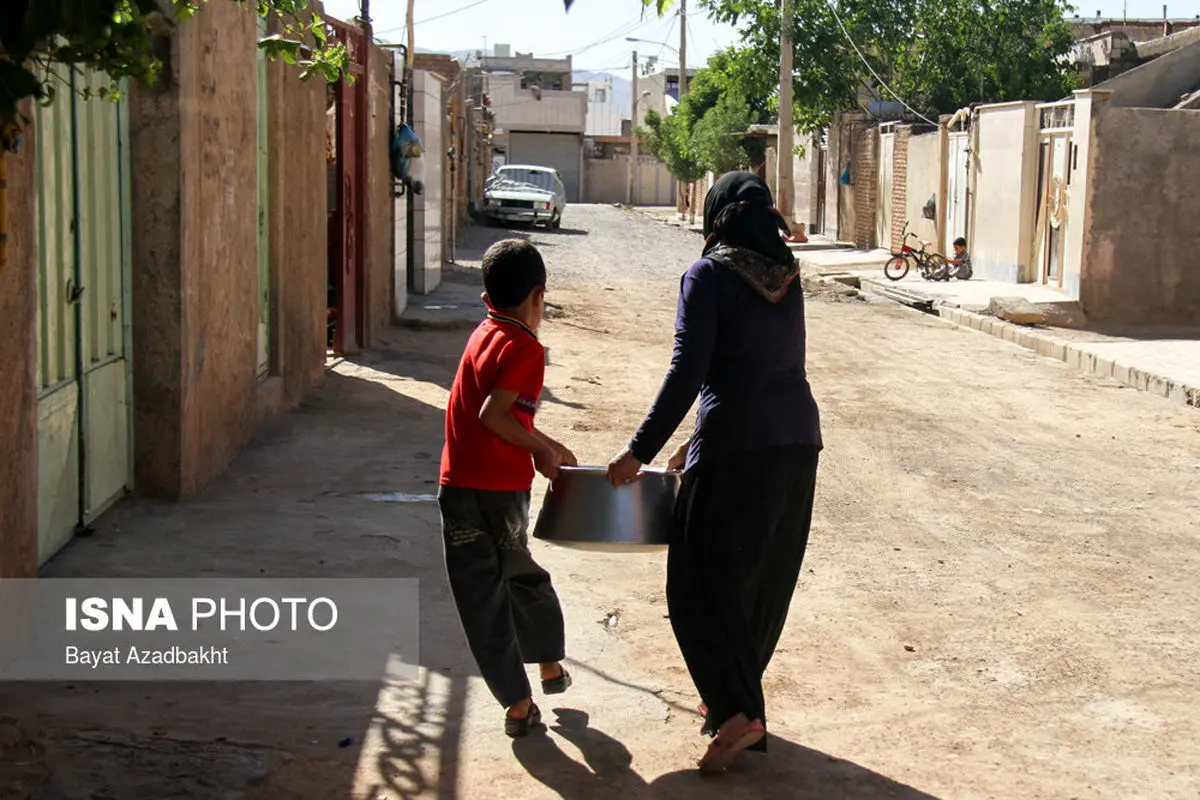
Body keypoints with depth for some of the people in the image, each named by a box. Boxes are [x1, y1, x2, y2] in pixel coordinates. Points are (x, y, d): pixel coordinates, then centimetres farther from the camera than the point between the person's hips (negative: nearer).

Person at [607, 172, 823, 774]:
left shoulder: (709, 275, -6)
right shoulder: (787, 277, 13)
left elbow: (688, 372, -15)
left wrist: (640, 451, -10)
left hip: (738, 449, -7)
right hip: (798, 438, 7)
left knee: (702, 581, 1)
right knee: (766, 578, 16)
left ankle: (739, 712, -8)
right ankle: (734, 696, 29)